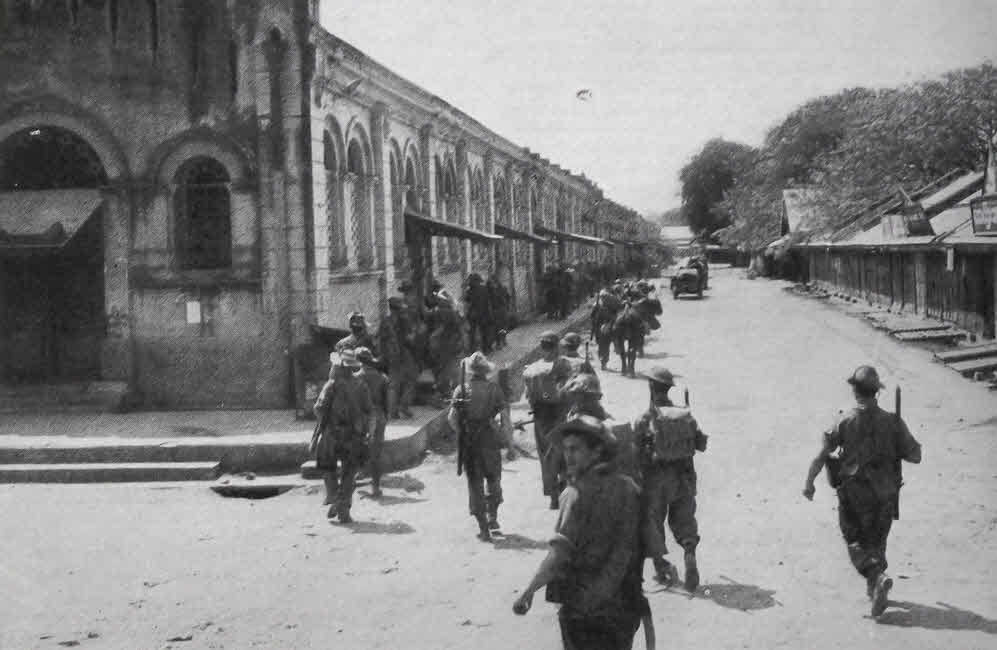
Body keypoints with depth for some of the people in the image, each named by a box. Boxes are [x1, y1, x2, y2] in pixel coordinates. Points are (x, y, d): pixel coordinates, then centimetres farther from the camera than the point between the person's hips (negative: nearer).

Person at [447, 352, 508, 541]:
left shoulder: (461, 390, -3)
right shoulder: (494, 388, -3)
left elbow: (452, 418, -6)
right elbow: (504, 409, -5)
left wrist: (461, 433, 7)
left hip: (468, 442, 0)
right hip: (490, 440, 0)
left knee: (475, 483, 7)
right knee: (493, 479, 21)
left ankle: (483, 528, 5)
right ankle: (492, 516, 16)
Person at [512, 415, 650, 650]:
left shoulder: (577, 494, -17)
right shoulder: (628, 488, 1)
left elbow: (560, 554, -23)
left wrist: (529, 591, -15)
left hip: (583, 607, -5)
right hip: (623, 606, 6)